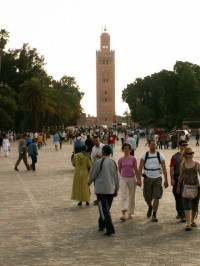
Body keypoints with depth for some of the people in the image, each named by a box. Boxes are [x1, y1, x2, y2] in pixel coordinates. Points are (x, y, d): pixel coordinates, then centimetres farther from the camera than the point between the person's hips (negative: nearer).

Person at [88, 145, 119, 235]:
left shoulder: (99, 162, -12)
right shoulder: (113, 162, 5)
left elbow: (92, 174, -3)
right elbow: (116, 177, 10)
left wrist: (90, 181, 18)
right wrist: (116, 189, 20)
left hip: (101, 189, -6)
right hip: (111, 190, 6)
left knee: (104, 210, -4)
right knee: (106, 208, 19)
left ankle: (110, 229, -12)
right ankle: (102, 225, 32)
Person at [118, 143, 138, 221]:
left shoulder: (133, 159, -2)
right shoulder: (120, 160, -1)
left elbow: (136, 170, 2)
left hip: (132, 179, 1)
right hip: (123, 179, -1)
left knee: (132, 197, 9)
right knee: (123, 196, -12)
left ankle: (130, 213, 22)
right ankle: (123, 214, -21)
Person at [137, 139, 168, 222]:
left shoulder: (160, 155, 0)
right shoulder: (145, 155, 0)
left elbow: (164, 168, 0)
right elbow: (140, 168, -2)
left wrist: (166, 180, -4)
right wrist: (139, 179, -9)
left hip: (157, 178, 0)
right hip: (147, 178, 0)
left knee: (156, 197, -7)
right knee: (147, 197, 6)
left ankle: (154, 215, 4)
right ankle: (150, 207, 39)